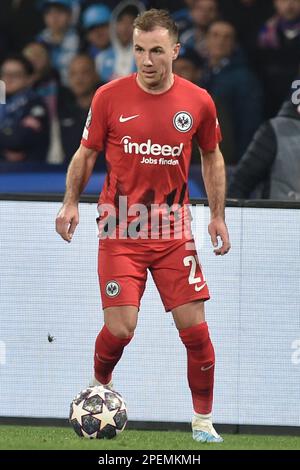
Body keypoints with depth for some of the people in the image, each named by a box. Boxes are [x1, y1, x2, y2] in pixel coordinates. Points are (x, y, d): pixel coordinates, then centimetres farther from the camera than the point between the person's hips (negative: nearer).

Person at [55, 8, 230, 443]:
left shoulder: (198, 102, -1)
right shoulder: (109, 97, -5)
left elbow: (212, 157, 14)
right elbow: (86, 154, 8)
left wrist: (218, 215, 10)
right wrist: (71, 203, -4)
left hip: (174, 234, 1)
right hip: (120, 232, -1)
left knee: (195, 330, -3)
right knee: (120, 329, -10)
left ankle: (203, 420, 15)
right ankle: (99, 386, 23)